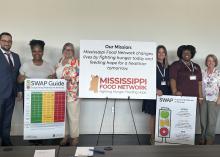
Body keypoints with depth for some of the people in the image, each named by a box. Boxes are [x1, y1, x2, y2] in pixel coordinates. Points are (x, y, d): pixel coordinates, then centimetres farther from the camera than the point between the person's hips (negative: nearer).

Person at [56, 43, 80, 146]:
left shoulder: (77, 62, -4)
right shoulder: (60, 61, 12)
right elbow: (57, 75, 6)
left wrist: (71, 78, -20)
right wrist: (63, 64, -3)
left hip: (72, 93, -5)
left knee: (73, 116, 0)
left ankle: (75, 137, 13)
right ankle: (65, 136, 25)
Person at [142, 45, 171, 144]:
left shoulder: (167, 67, 13)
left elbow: (169, 80, 17)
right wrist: (156, 90, -21)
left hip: (165, 94, 5)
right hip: (154, 94, -4)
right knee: (153, 116, 4)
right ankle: (152, 137, 14)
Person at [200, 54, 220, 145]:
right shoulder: (202, 73, 6)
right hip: (203, 99, 2)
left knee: (212, 120, 0)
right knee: (203, 119, 7)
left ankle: (209, 140, 13)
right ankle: (203, 138, 20)